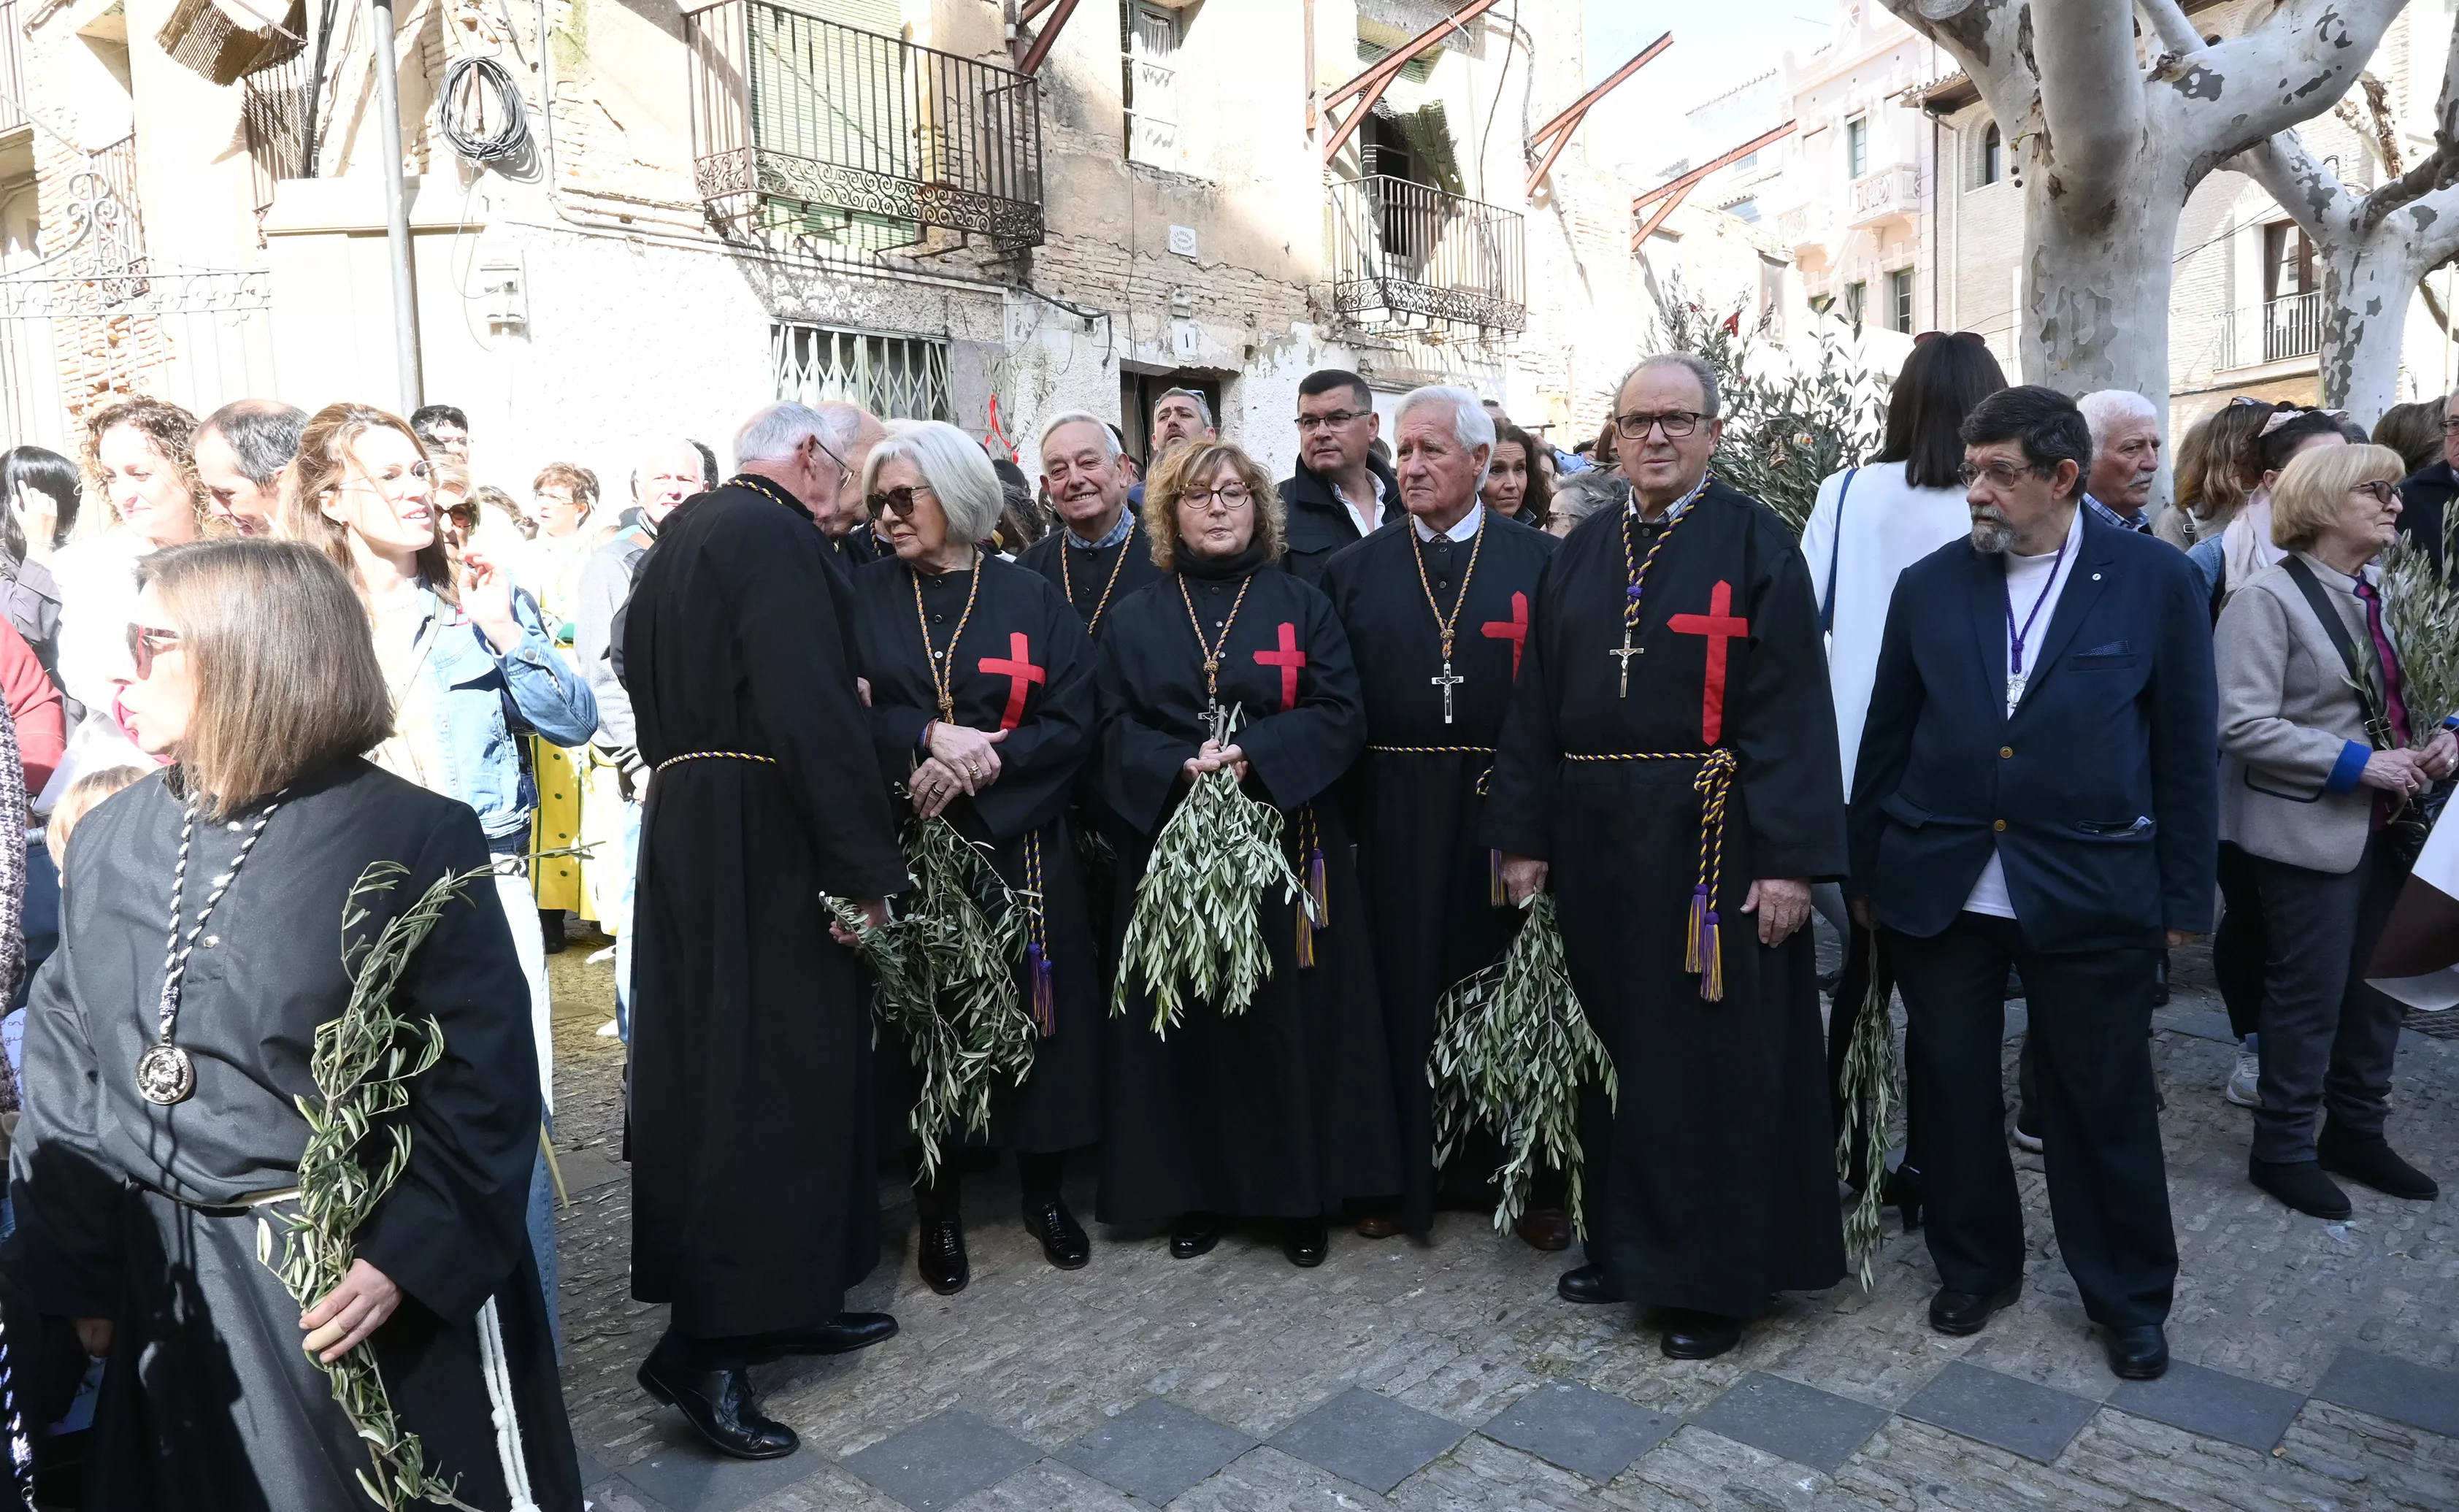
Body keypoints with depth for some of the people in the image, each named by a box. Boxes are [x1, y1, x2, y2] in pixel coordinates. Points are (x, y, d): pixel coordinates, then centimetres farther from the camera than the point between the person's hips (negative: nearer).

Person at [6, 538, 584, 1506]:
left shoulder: (414, 837, -15)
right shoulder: (109, 843, 3)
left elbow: (482, 1072, -15)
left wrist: (411, 1256, -21)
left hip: (384, 1290, -5)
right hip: (178, 1291, 5)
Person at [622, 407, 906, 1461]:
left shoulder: (681, 534, 17)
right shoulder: (774, 536, -14)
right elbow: (812, 712, -23)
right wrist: (864, 867, -20)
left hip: (685, 824, 10)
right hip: (762, 845, -10)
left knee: (713, 1068, 14)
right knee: (766, 1074, -3)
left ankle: (785, 1298, 27)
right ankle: (707, 1342, 3)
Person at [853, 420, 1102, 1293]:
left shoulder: (1031, 600, 4)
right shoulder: (863, 597, 6)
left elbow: (1072, 723, -3)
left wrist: (986, 763, -17)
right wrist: (928, 737, -20)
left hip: (1021, 851, 0)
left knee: (1034, 1020, 5)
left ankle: (1045, 1194, 23)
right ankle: (938, 1211, 20)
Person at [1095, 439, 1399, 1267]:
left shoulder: (1300, 604, 7)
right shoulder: (1136, 617, 10)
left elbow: (1340, 714, -2)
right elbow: (1117, 731, 3)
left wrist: (1252, 755, -16)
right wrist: (1180, 766, -17)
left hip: (1285, 840, -1)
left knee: (1291, 1013, 2)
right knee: (1189, 1019, 4)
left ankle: (1302, 1193, 15)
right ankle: (1195, 1190, 17)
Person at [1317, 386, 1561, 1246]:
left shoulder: (1540, 562, 2)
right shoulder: (1353, 570, 7)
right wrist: (1343, 809, -4)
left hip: (1510, 811, -1)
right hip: (1397, 816, 1)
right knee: (1404, 986, 7)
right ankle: (1404, 1172, 23)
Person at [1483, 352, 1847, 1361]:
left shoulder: (1756, 545, -4)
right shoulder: (1578, 557, 10)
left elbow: (1791, 707, -10)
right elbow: (1538, 704, 10)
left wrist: (1790, 857, -16)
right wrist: (1524, 838, 5)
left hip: (1714, 839, -5)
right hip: (1597, 835, 5)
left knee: (1713, 1052, 4)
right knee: (1614, 1042, 13)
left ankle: (1715, 1274, 20)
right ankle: (1627, 1239, 31)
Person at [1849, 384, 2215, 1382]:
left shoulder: (2156, 581, -2)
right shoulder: (1930, 584, 3)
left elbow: (2185, 750, 0)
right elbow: (1885, 738, 6)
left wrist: (2184, 897, 0)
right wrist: (1865, 873, 6)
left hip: (2091, 889, -2)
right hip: (1938, 886, 2)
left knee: (2104, 1104, 10)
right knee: (1952, 1092, 12)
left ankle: (2129, 1298, 30)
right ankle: (1975, 1268, 33)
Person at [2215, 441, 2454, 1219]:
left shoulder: (2380, 594, 8)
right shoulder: (2268, 599, -14)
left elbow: (2395, 701, 21)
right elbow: (2245, 725, -20)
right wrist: (2357, 764, -21)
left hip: (2384, 826, 7)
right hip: (2309, 830, -7)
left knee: (2377, 986, 15)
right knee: (2310, 996, 2)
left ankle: (2356, 1130, 32)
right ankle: (2283, 1149, 19)